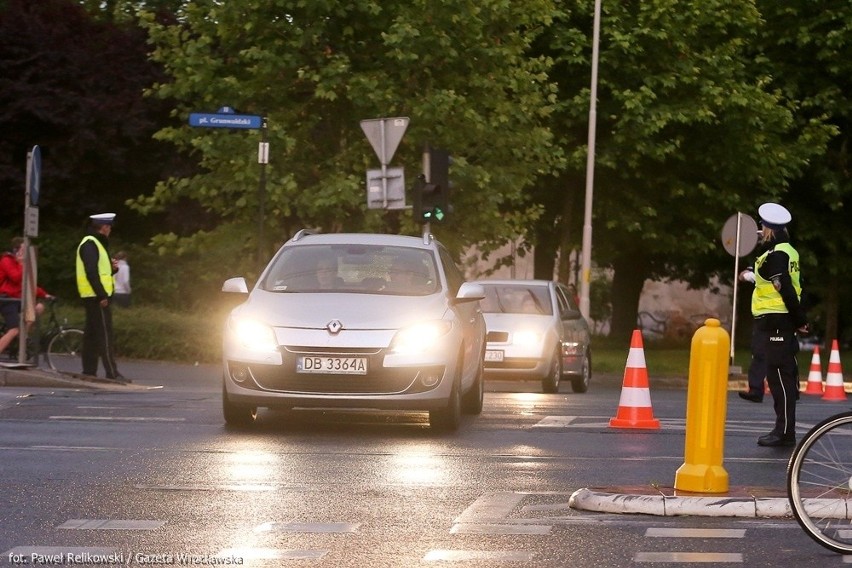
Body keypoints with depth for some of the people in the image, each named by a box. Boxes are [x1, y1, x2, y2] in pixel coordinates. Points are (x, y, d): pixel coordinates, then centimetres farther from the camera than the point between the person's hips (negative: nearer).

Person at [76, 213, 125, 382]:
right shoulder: (90, 245, -13)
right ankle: (112, 373, -14)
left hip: (94, 297, 11)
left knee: (92, 335, 11)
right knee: (105, 335, -11)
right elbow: (91, 272, -21)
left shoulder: (96, 244, 20)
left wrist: (112, 267, 5)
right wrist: (102, 295, -23)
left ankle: (89, 371, 13)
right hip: (97, 297, -11)